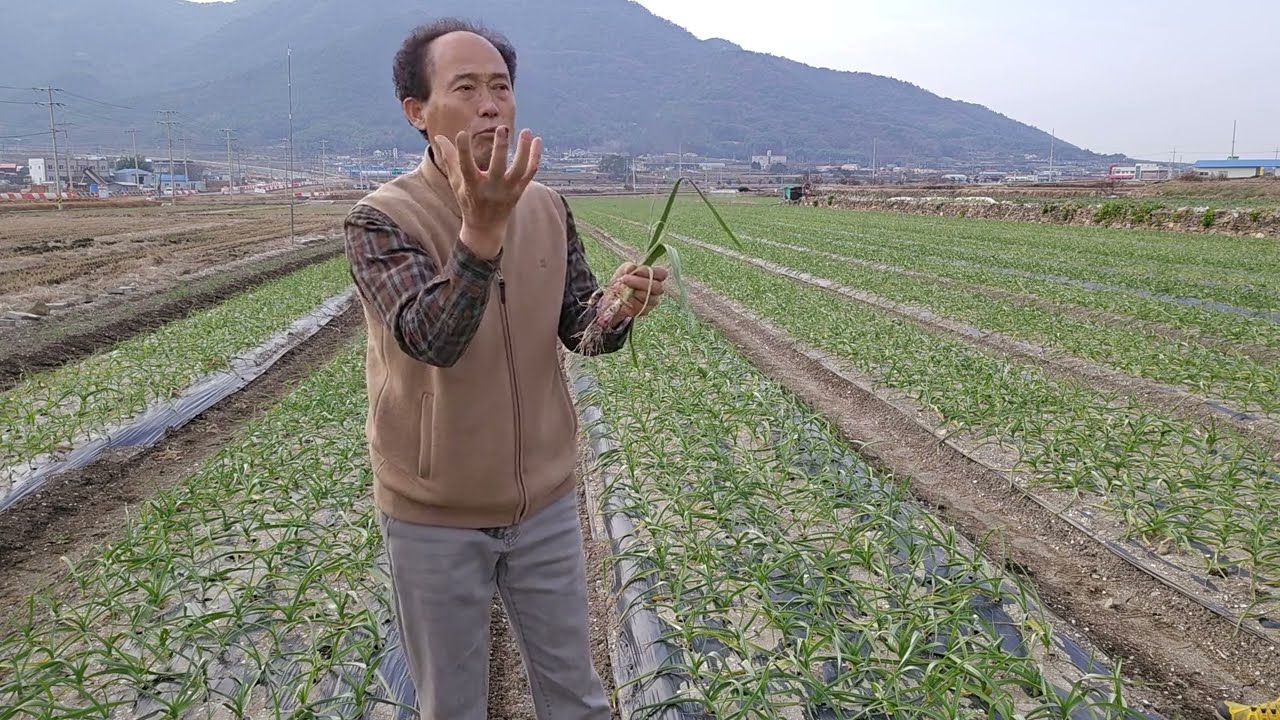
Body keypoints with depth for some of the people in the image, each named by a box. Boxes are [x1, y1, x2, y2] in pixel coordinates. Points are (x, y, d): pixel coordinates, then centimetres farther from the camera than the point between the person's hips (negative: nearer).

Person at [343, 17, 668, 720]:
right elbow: (431, 340, -29)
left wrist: (616, 308, -23)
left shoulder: (547, 207, -1)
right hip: (434, 515, -3)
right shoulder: (380, 219, -15)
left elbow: (579, 331, 0)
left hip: (546, 502, 3)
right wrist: (481, 229, -44)